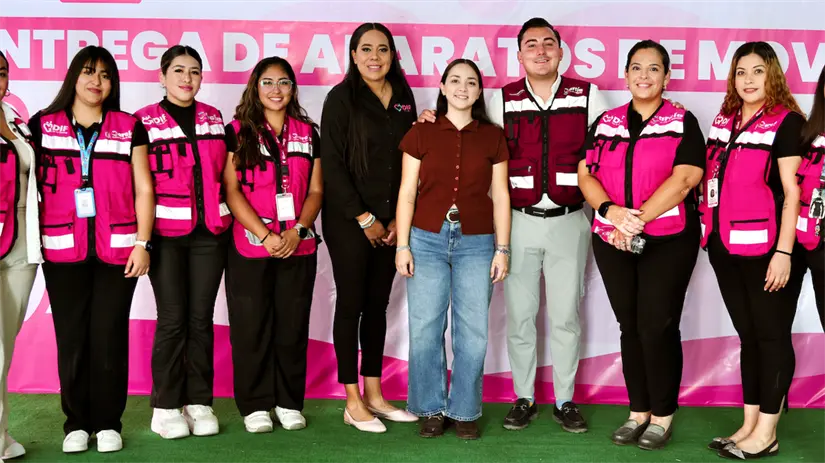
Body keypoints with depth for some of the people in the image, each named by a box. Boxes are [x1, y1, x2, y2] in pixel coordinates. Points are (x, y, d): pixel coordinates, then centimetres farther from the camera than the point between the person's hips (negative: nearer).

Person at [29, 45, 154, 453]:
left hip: (117, 248, 0)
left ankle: (108, 423, 12)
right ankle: (76, 423, 16)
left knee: (109, 336, 1)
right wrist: (32, 241, 0)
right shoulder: (42, 126, 9)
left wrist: (142, 243, -3)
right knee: (71, 337, 4)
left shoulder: (129, 128, 7)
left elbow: (143, 189, 5)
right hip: (62, 250, 1)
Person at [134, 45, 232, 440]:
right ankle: (166, 407, 8)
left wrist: (225, 215, 11)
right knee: (173, 318, -3)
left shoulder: (214, 119, 12)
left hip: (209, 233, 3)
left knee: (201, 317, 5)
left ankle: (199, 402, 13)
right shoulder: (144, 122, 0)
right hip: (166, 234, -3)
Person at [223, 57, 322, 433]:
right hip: (250, 247, -2)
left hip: (298, 246, 3)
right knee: (251, 326, 2)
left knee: (293, 325, 6)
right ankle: (255, 405, 13)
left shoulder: (307, 132, 11)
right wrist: (266, 235, -13)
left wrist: (298, 230, -9)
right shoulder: (238, 131, 2)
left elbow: (316, 190, 8)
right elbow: (231, 189, -5)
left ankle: (289, 402, 18)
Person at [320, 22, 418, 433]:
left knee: (378, 305, 10)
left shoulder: (404, 99, 9)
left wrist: (398, 218, 0)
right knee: (351, 305, 0)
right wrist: (364, 219, -11)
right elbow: (332, 164, -10)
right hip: (348, 221, -5)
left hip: (389, 222, 5)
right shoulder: (341, 99, -5)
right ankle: (353, 403, 7)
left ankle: (374, 395, 19)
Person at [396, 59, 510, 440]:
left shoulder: (493, 137, 7)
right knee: (425, 329, 0)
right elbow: (407, 193, 4)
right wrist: (402, 246, -1)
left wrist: (502, 249, 3)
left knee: (473, 331, 1)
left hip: (476, 242, 1)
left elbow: (500, 196, 8)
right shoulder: (421, 134, 4)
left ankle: (465, 411, 16)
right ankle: (431, 409, 15)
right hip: (427, 240, 0)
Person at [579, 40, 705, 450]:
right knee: (629, 326, 9)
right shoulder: (606, 123, 11)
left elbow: (684, 179, -11)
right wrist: (611, 211, -14)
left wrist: (638, 218, -17)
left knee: (657, 326, -3)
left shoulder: (682, 123, 1)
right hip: (612, 242, 4)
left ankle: (663, 415, 12)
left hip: (667, 240, -3)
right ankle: (638, 410, 20)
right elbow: (586, 174, 4)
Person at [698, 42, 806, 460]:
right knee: (748, 336, 12)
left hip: (766, 249, -7)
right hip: (726, 248, 7)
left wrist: (784, 251, -17)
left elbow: (792, 192, -12)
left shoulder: (786, 122, -7)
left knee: (772, 336, 2)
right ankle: (749, 425, 20)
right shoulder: (723, 121, 13)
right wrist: (709, 234, 13)